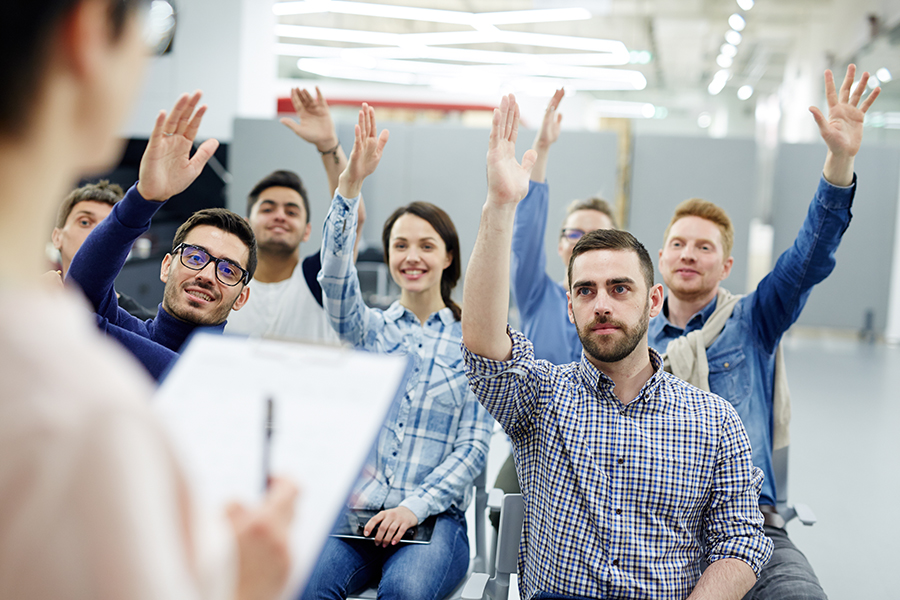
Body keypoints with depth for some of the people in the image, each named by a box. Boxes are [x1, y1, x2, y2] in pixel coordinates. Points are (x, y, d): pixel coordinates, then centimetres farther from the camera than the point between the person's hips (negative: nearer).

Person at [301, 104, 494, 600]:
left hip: (434, 516, -1)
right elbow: (335, 275, -9)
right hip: (353, 511, 1)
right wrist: (350, 182, -22)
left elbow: (474, 445, 3)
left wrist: (415, 507, -12)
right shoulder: (369, 329, 12)